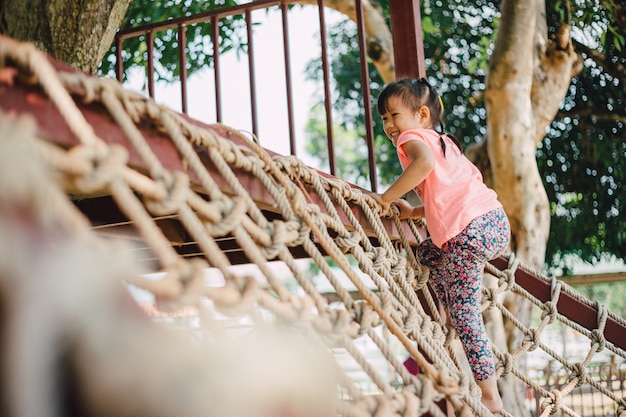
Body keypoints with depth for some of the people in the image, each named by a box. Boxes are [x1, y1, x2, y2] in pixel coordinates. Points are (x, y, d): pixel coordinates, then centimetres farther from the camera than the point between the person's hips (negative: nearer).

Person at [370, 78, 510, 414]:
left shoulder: (412, 137, 2)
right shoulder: (444, 141, 28)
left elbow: (425, 161, -23)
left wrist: (388, 197, -16)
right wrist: (415, 212, 22)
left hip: (470, 232, -9)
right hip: (496, 221, 9)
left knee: (464, 312, -1)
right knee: (427, 252, 29)